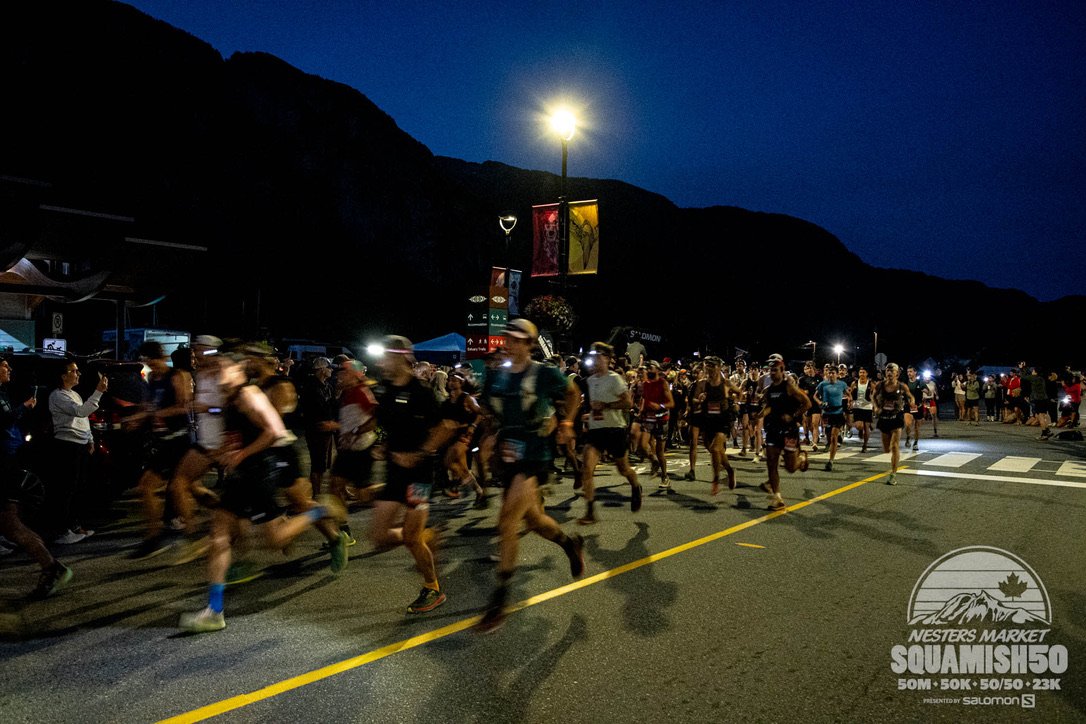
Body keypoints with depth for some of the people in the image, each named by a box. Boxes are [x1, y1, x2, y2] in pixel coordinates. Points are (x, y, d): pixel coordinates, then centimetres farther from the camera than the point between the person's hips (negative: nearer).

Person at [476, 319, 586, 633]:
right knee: (533, 519, 16)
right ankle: (571, 544, 46)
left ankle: (499, 600, -5)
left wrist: (566, 423, 5)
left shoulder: (545, 374, -7)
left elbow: (573, 393, 11)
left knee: (507, 523, -13)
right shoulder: (496, 378, 5)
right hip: (508, 455, 6)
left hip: (535, 456, -6)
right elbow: (488, 413, 20)